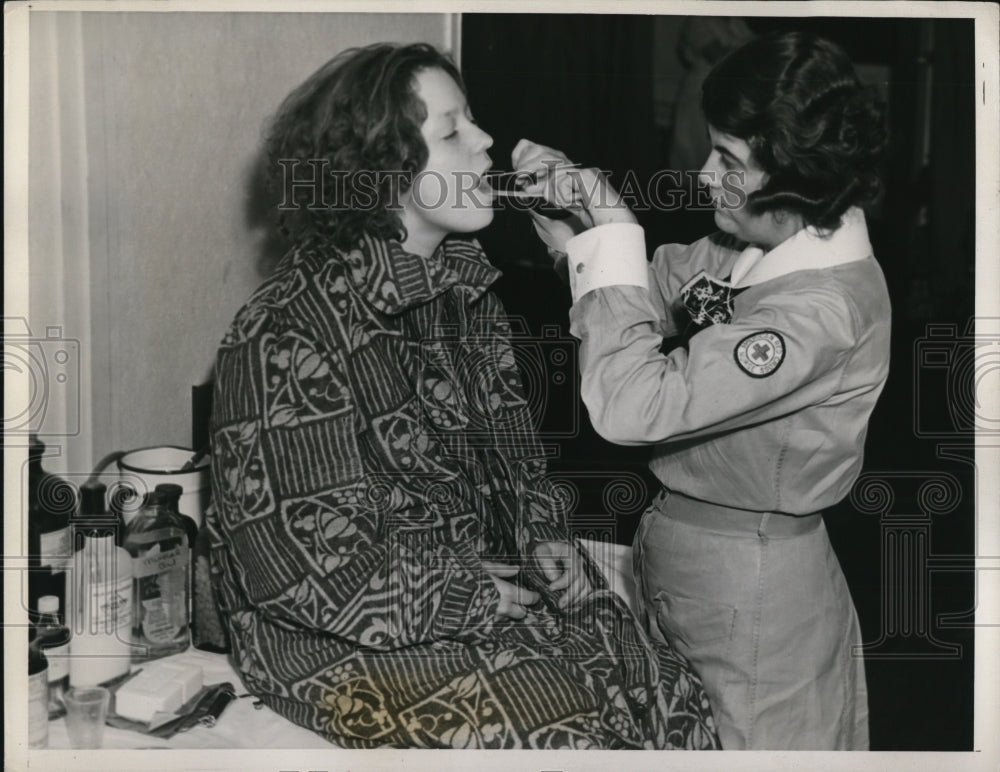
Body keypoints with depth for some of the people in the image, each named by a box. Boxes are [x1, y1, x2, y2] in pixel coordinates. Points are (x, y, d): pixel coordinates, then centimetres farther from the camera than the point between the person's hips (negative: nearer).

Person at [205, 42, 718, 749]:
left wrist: (550, 550, -3)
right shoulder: (284, 336, -19)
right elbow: (306, 566, -19)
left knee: (677, 696, -7)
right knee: (567, 732, -19)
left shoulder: (465, 291, 5)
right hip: (348, 638, -6)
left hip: (491, 584, 7)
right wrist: (484, 602, -16)